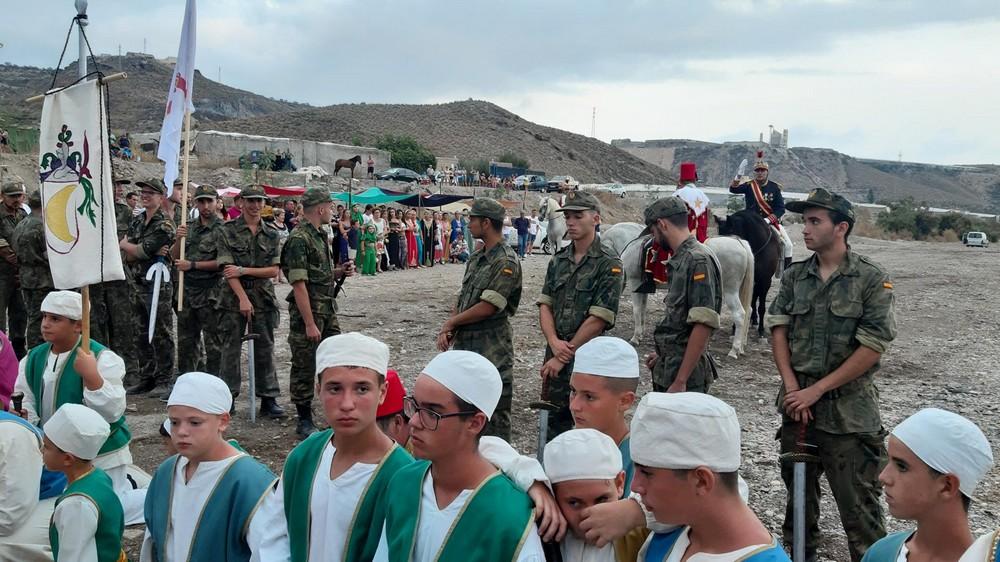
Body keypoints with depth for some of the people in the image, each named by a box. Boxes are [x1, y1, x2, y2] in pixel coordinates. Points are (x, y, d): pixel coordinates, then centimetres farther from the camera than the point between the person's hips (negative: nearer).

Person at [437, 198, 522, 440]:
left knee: (494, 413, -1)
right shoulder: (476, 258, 13)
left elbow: (487, 307, -19)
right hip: (464, 343, 9)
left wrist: (451, 323, -7)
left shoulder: (506, 262, -15)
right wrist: (447, 330, -2)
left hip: (492, 349, -9)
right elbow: (461, 298, 13)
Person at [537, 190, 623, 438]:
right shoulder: (558, 260, 11)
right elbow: (545, 304, 7)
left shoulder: (609, 264, -9)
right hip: (555, 354, 6)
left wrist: (564, 356, -12)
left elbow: (599, 318, -14)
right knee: (553, 422, 13)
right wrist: (554, 342, -11)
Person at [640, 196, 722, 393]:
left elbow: (703, 325, -23)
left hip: (686, 377, -9)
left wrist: (680, 382, -24)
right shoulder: (680, 260, 11)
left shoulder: (698, 261, -17)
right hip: (668, 371, 9)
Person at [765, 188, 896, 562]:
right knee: (798, 490, 19)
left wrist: (816, 390, -14)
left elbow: (872, 348, -13)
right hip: (798, 403, 5)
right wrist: (792, 387, -10)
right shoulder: (794, 276, 5)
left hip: (848, 411, -5)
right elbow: (778, 330, 2)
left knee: (858, 503, -1)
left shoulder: (871, 280, -9)